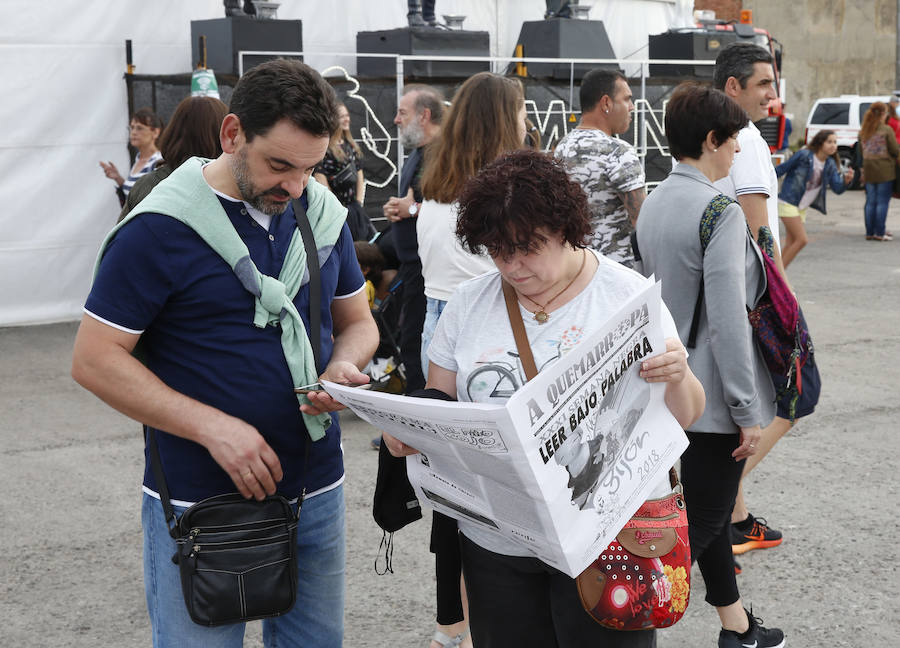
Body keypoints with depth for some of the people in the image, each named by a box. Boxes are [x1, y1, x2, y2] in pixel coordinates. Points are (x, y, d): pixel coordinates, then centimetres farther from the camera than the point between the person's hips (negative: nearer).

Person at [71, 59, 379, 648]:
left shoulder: (324, 213, 3)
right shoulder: (160, 227, -13)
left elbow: (357, 321, 15)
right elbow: (95, 359, -13)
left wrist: (343, 367, -10)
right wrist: (212, 427, -21)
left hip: (317, 489, 5)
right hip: (200, 503, -5)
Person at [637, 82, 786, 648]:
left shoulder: (654, 203, 7)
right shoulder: (720, 212, -20)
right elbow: (728, 321, -23)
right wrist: (748, 412, -18)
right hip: (713, 394, -9)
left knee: (707, 509, 20)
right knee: (701, 522, 1)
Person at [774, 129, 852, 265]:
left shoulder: (830, 165, 5)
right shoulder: (803, 156, -13)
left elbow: (837, 188, -2)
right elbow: (780, 169, -7)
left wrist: (846, 181, -24)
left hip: (802, 208, 7)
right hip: (787, 203, -7)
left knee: (790, 244, 8)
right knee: (801, 239, -14)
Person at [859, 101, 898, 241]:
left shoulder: (863, 131, 5)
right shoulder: (886, 130, -12)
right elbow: (895, 150, -8)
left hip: (869, 171, 5)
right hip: (885, 171, -5)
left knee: (870, 202, 11)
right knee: (883, 202, 0)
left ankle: (869, 232, 13)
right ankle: (880, 233, -1)